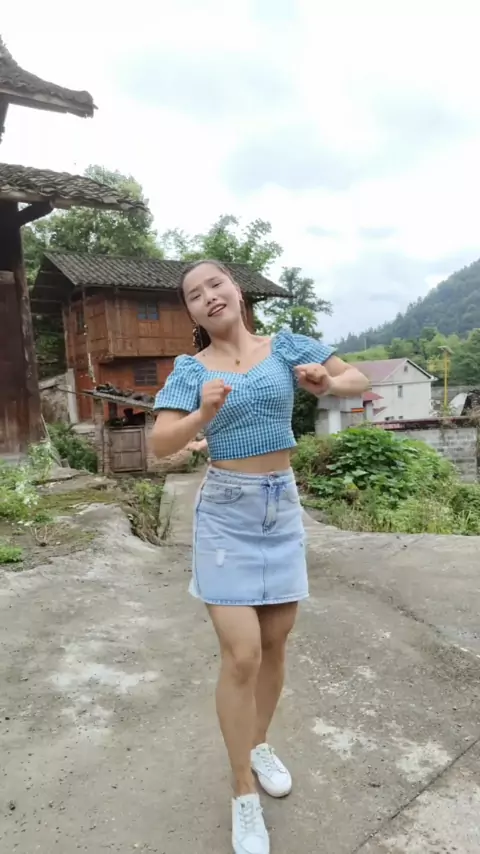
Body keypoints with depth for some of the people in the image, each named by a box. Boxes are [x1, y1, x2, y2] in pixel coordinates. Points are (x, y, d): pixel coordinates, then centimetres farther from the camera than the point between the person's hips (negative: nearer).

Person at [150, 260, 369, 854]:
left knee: (275, 643, 14)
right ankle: (243, 798, 15)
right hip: (226, 511, -3)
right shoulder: (190, 370, -5)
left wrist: (329, 383, -16)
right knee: (241, 654, -7)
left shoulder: (285, 346, 1)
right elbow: (160, 445, -14)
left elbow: (360, 381, 6)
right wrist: (203, 415, -32)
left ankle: (260, 746, 40)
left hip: (282, 505, 3)